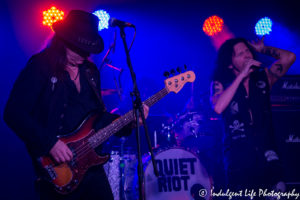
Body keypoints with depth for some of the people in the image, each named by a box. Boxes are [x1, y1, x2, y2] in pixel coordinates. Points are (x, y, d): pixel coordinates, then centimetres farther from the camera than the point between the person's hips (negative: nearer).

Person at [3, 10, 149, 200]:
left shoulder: (91, 71, 11)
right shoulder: (40, 67, -9)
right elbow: (14, 113, -16)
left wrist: (129, 122, 2)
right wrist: (49, 143, -22)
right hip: (56, 171, -6)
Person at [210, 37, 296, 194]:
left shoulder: (263, 77, 12)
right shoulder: (221, 83, 3)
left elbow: (289, 57, 2)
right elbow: (218, 108, -17)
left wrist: (261, 49, 10)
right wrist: (241, 76, -13)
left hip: (266, 151, 3)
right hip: (238, 155, -2)